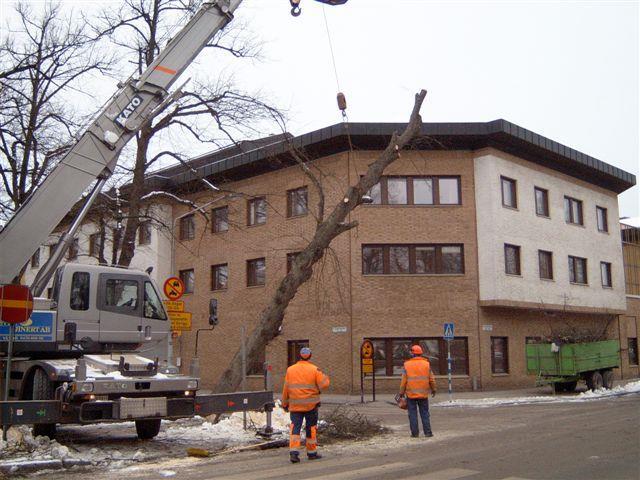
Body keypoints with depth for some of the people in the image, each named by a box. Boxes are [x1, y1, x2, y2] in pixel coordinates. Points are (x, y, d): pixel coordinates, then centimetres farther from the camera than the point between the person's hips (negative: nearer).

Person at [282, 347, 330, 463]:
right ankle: (312, 452, 20)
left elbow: (286, 389, 4)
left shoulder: (290, 370, 2)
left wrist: (285, 403, 13)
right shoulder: (314, 369, -6)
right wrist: (325, 377, 12)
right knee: (311, 428, 11)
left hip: (295, 405, 1)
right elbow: (324, 384, -9)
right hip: (311, 405, -1)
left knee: (295, 427, 3)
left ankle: (294, 452, -12)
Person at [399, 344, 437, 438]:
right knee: (425, 413, 9)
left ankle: (415, 432, 5)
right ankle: (428, 432, 6)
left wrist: (401, 392, 6)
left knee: (413, 414, 5)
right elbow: (432, 379, 5)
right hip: (423, 394, 2)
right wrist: (433, 390, 19)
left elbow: (403, 381, -4)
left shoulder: (407, 365, -5)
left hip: (411, 394, -2)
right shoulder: (426, 364, 0)